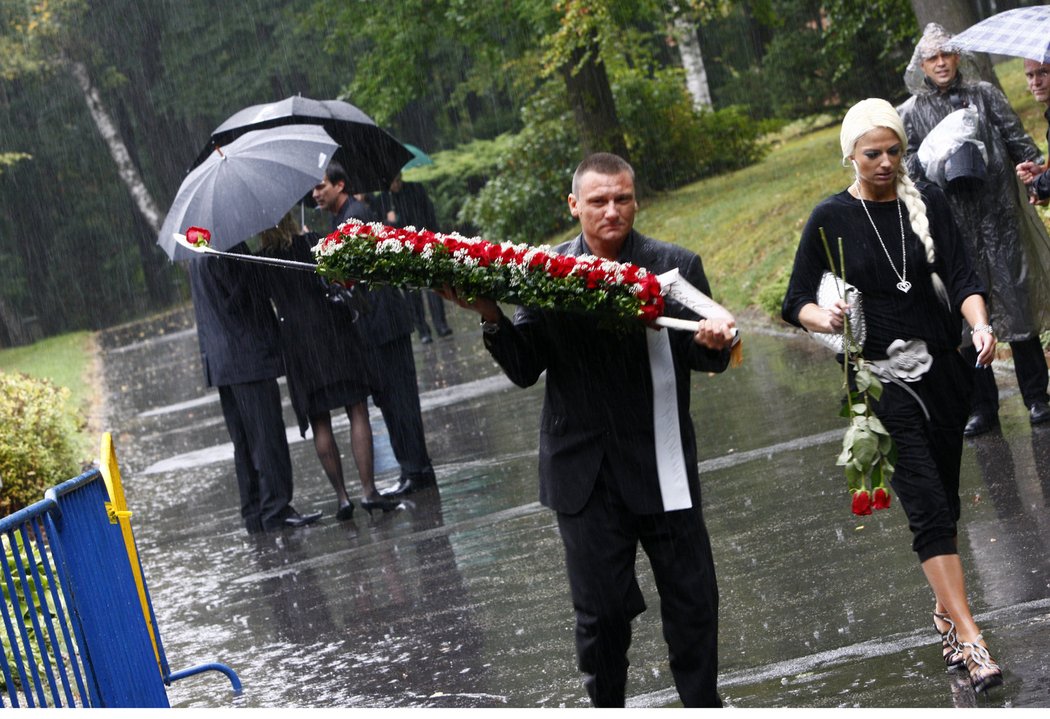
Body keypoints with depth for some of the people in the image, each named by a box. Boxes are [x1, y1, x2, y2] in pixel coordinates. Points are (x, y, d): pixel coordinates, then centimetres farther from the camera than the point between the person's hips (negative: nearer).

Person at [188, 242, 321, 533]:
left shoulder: (196, 255, 14)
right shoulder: (230, 249, -15)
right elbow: (248, 297, -13)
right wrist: (272, 337, -1)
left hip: (219, 364, 9)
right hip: (249, 355, -9)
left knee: (243, 443, 12)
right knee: (268, 437, -5)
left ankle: (254, 514, 14)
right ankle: (276, 508, -5)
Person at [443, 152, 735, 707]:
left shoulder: (675, 266, -3)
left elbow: (708, 360, -3)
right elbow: (525, 369, -1)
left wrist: (715, 342, -27)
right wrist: (491, 317, -17)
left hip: (660, 466, 0)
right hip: (586, 473, 0)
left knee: (692, 600, 7)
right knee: (601, 610, 7)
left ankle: (702, 705, 24)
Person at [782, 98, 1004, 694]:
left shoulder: (928, 201, 2)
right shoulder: (831, 219, -4)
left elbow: (961, 275, -6)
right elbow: (796, 302, 0)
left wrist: (980, 326, -25)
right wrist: (824, 317, -22)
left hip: (944, 370, 3)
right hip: (882, 380, -3)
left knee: (945, 502, 12)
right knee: (929, 507, -10)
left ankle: (947, 611, 27)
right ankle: (971, 640, -14)